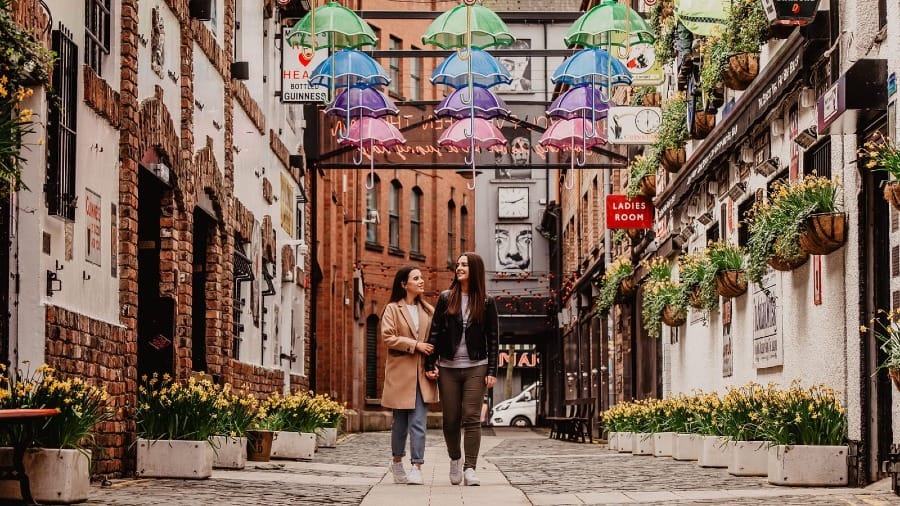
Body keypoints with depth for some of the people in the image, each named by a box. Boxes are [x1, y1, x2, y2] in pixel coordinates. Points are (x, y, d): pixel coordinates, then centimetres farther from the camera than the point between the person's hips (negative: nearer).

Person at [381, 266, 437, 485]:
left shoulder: (427, 310, 13)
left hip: (422, 373, 2)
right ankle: (397, 461, 25)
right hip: (400, 372, -2)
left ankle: (416, 467, -9)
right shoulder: (392, 309, 1)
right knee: (400, 421, 7)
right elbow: (388, 337, -10)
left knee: (418, 423, -7)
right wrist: (415, 345, -15)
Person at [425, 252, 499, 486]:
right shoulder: (446, 298, 6)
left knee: (471, 418, -7)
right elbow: (434, 332, 5)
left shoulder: (486, 302, 3)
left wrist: (492, 371, -4)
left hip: (476, 368, -2)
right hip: (448, 368, 2)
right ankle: (455, 459, 28)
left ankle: (469, 468, -6)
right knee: (451, 419, 6)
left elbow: (492, 338, 3)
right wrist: (430, 364, -2)